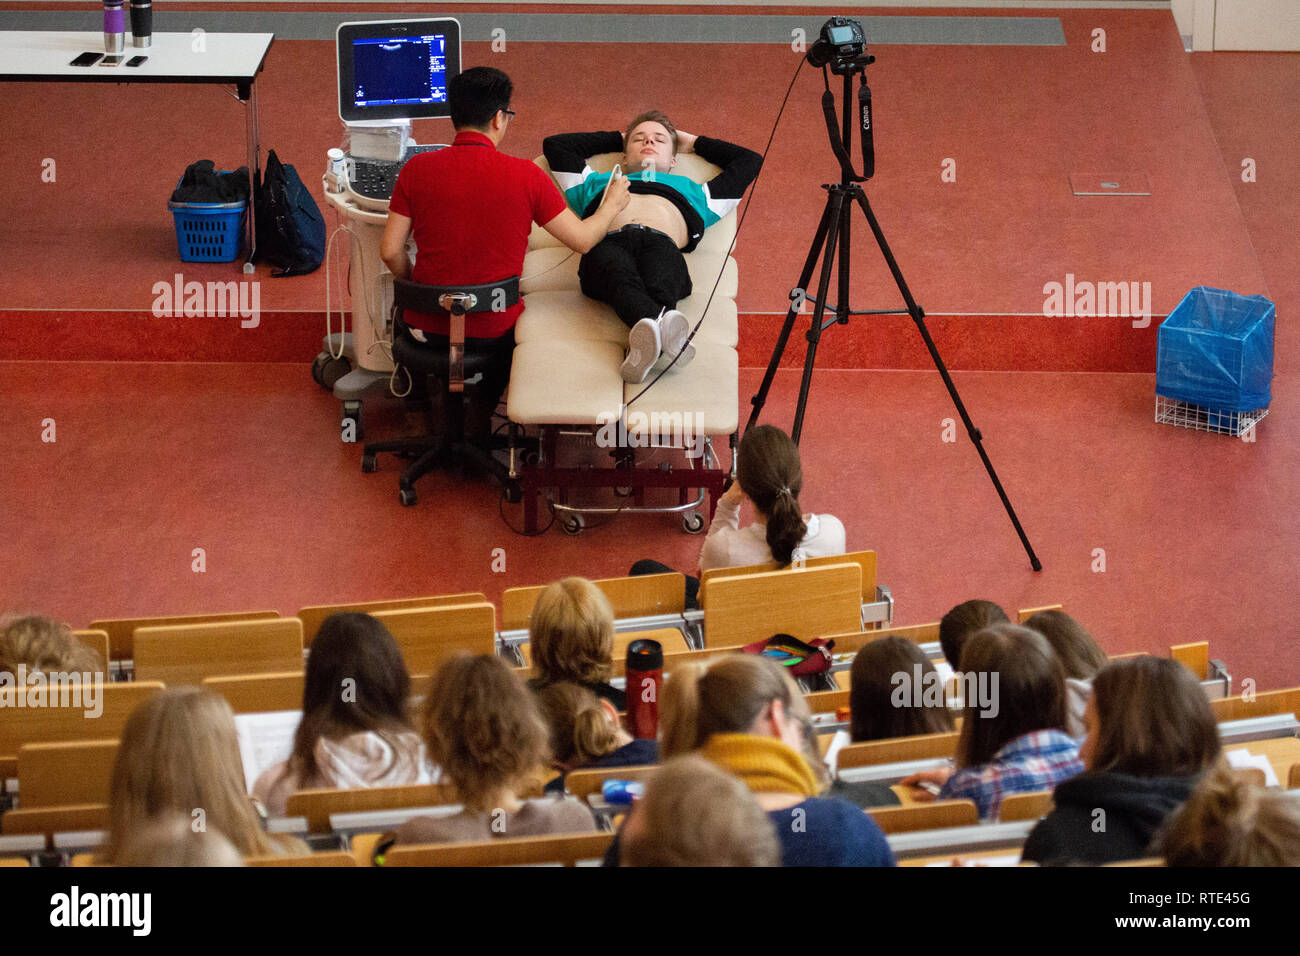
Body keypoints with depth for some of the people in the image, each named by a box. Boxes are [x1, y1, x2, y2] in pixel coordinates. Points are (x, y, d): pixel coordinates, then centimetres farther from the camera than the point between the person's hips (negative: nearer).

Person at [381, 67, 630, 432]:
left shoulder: (417, 169, -9)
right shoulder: (525, 175, -13)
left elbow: (390, 251, -6)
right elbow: (582, 239, -5)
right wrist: (612, 205, 16)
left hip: (428, 328, 1)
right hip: (494, 330, -1)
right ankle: (481, 414, 44)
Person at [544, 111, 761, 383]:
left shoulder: (693, 192, 46)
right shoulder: (599, 183, 47)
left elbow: (749, 160, 55)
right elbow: (555, 145, 56)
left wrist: (691, 142, 63)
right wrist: (616, 138, 62)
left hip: (662, 244, 0)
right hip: (607, 243, 0)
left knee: (659, 289, -40)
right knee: (623, 281, -41)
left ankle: (646, 343, -71)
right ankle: (662, 324, -72)